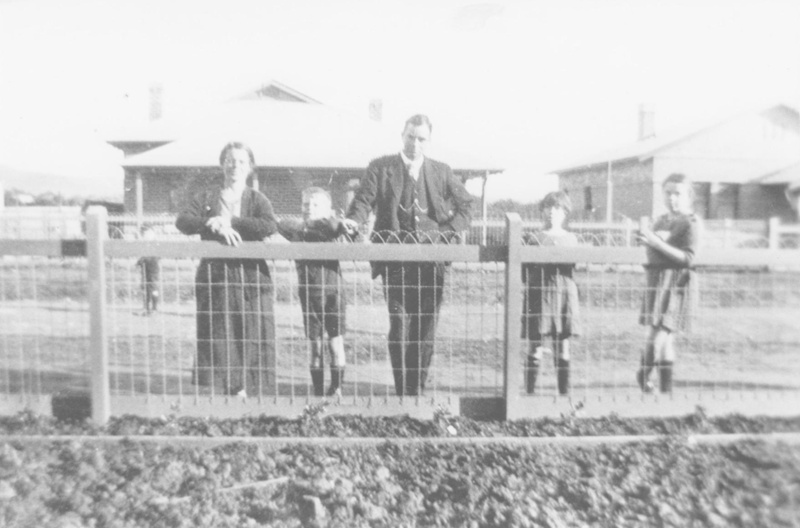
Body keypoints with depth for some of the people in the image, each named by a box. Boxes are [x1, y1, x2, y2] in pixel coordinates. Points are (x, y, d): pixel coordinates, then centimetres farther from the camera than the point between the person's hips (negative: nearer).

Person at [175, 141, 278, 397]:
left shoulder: (257, 199, 9)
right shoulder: (207, 196, 13)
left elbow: (270, 226, -11)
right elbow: (182, 220, -1)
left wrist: (229, 221, -13)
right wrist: (215, 226, -17)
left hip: (250, 275, -1)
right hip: (214, 275, 1)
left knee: (249, 335, -1)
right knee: (215, 336, 1)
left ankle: (242, 389, 11)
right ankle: (217, 391, 11)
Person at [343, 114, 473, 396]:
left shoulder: (441, 171, 13)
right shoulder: (381, 167, 7)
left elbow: (466, 205, 17)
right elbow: (363, 200, 0)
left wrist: (450, 231, 2)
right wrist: (354, 220, -21)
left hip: (431, 259, 2)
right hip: (395, 259, -2)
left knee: (425, 328, 5)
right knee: (399, 325, -7)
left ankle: (418, 390, 17)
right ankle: (402, 392, 4)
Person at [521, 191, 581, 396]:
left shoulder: (571, 239, 11)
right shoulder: (533, 238, 5)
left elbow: (573, 267, 13)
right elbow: (524, 273, 4)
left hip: (564, 294, 2)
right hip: (538, 294, -2)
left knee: (563, 349, 6)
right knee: (535, 349, -1)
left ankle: (565, 392, 15)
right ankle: (530, 391, 8)